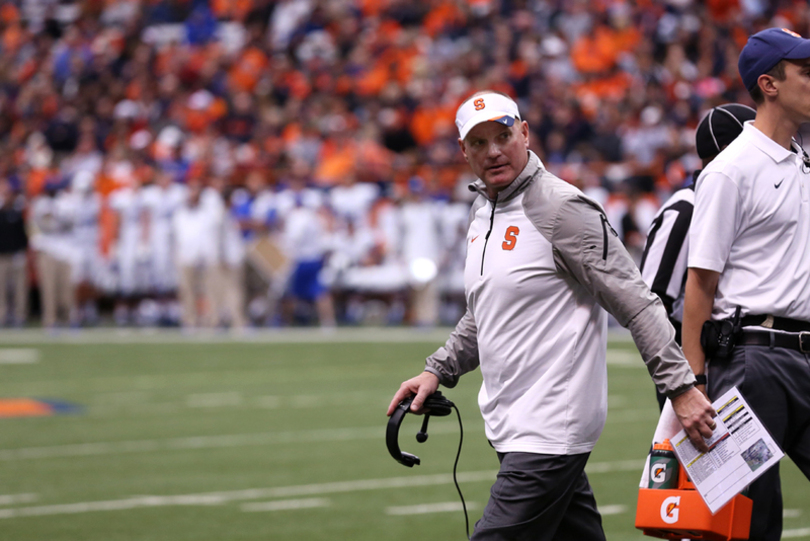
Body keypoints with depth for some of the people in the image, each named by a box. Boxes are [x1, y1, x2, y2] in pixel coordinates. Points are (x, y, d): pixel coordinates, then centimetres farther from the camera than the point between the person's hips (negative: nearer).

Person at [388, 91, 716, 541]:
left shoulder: (562, 208, -14)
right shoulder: (483, 212, 13)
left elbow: (636, 304, -16)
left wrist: (681, 387, -22)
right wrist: (438, 371, 17)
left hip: (550, 431, -9)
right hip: (511, 427, 9)